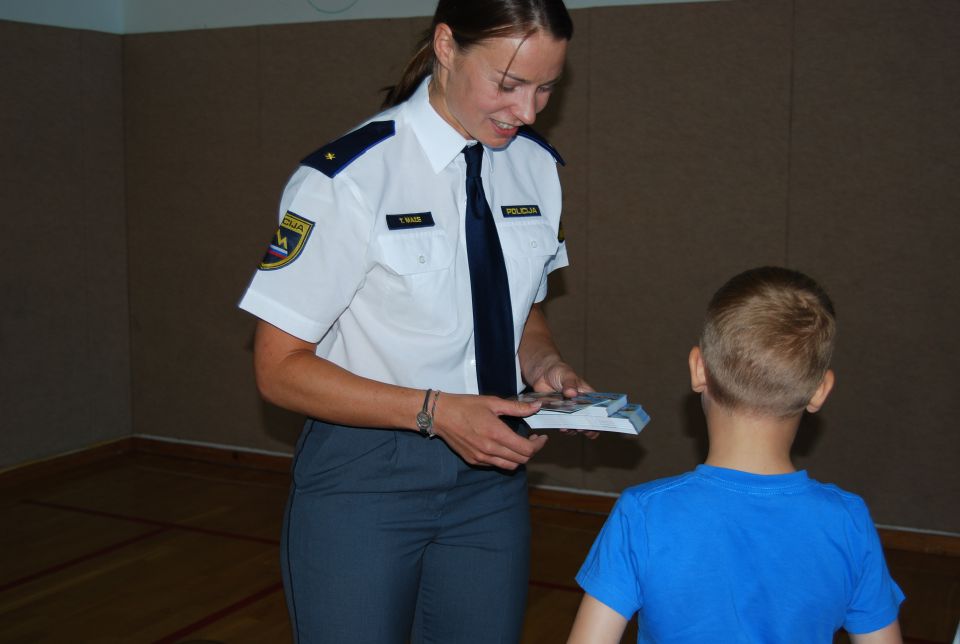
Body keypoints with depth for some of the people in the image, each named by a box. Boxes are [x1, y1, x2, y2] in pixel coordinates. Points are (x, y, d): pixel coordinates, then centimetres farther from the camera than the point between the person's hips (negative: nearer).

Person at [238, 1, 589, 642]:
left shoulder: (537, 167, 1)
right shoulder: (346, 179, -18)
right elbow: (280, 370, -14)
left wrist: (545, 363, -7)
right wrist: (436, 410, -23)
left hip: (491, 471, 5)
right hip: (363, 481, -5)